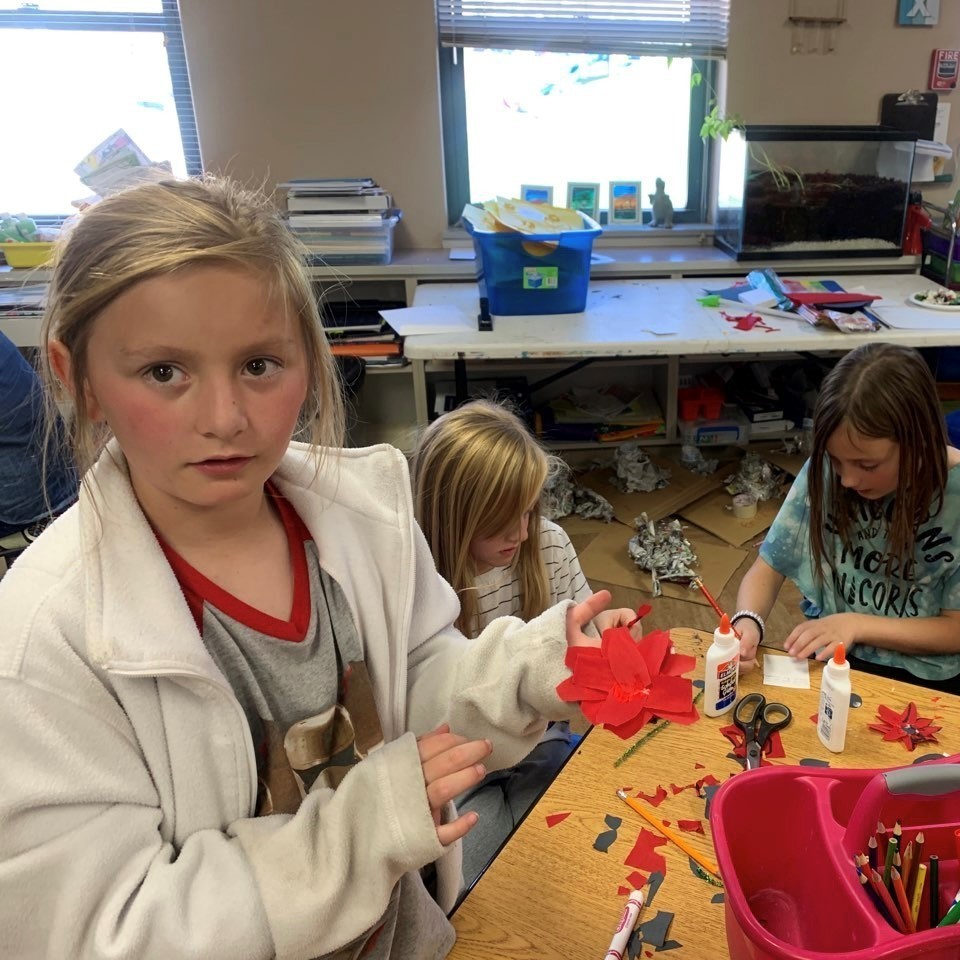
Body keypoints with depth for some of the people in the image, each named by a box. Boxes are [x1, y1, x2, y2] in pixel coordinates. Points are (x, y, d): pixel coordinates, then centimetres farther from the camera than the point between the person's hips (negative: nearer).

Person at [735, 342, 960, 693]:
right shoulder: (824, 472, -11)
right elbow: (767, 571, -4)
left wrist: (857, 624, -17)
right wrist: (748, 620, -23)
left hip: (924, 681, -2)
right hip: (830, 659, 2)